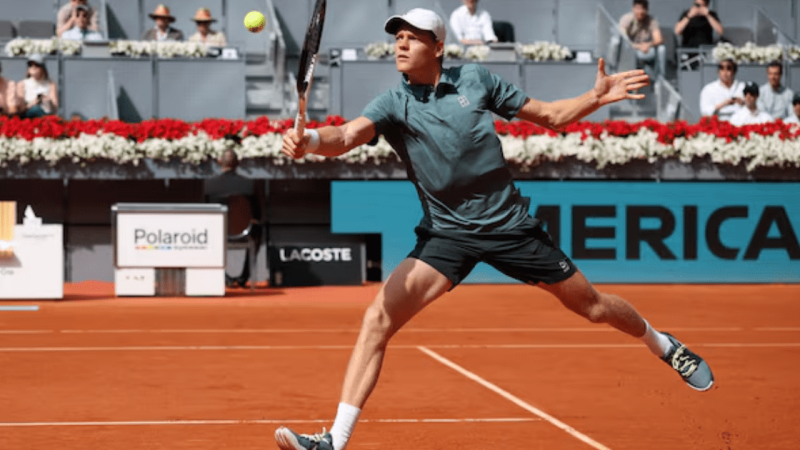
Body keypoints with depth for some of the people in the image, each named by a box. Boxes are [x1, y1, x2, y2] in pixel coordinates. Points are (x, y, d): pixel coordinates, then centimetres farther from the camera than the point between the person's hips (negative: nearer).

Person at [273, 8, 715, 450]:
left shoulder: (475, 78, -4)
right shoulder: (391, 104, -9)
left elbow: (549, 116, 5)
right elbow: (347, 136, -30)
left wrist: (598, 97, -11)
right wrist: (308, 140, -52)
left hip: (509, 225, 1)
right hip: (446, 234, -1)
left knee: (591, 305, 13)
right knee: (378, 318, -20)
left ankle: (662, 344, 45)